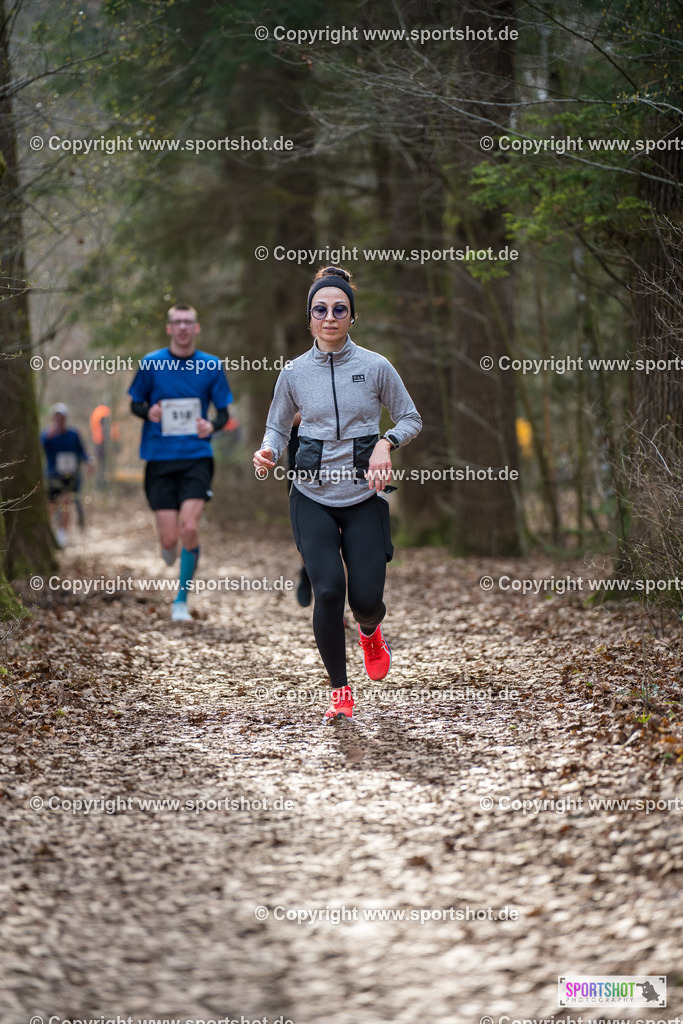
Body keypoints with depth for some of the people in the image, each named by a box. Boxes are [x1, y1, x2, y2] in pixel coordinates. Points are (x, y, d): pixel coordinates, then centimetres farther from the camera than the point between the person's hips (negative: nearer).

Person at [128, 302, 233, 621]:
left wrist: (212, 426, -13)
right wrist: (149, 413, -11)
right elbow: (135, 404, 12)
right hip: (159, 459, 0)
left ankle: (181, 600, -1)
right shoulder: (150, 363, 1)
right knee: (170, 537, -4)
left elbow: (224, 413, 10)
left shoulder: (212, 366, 3)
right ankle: (169, 547, 37)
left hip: (197, 457, 0)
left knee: (190, 527, -17)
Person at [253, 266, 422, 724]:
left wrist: (386, 443, -14)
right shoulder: (294, 373, 1)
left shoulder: (376, 367, -2)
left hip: (365, 496, 0)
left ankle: (370, 632, 36)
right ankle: (340, 691, 3)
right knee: (328, 590, -15)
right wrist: (268, 454, -11)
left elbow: (412, 419, 6)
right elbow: (278, 428, 12)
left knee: (366, 597, -5)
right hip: (313, 497, 0)